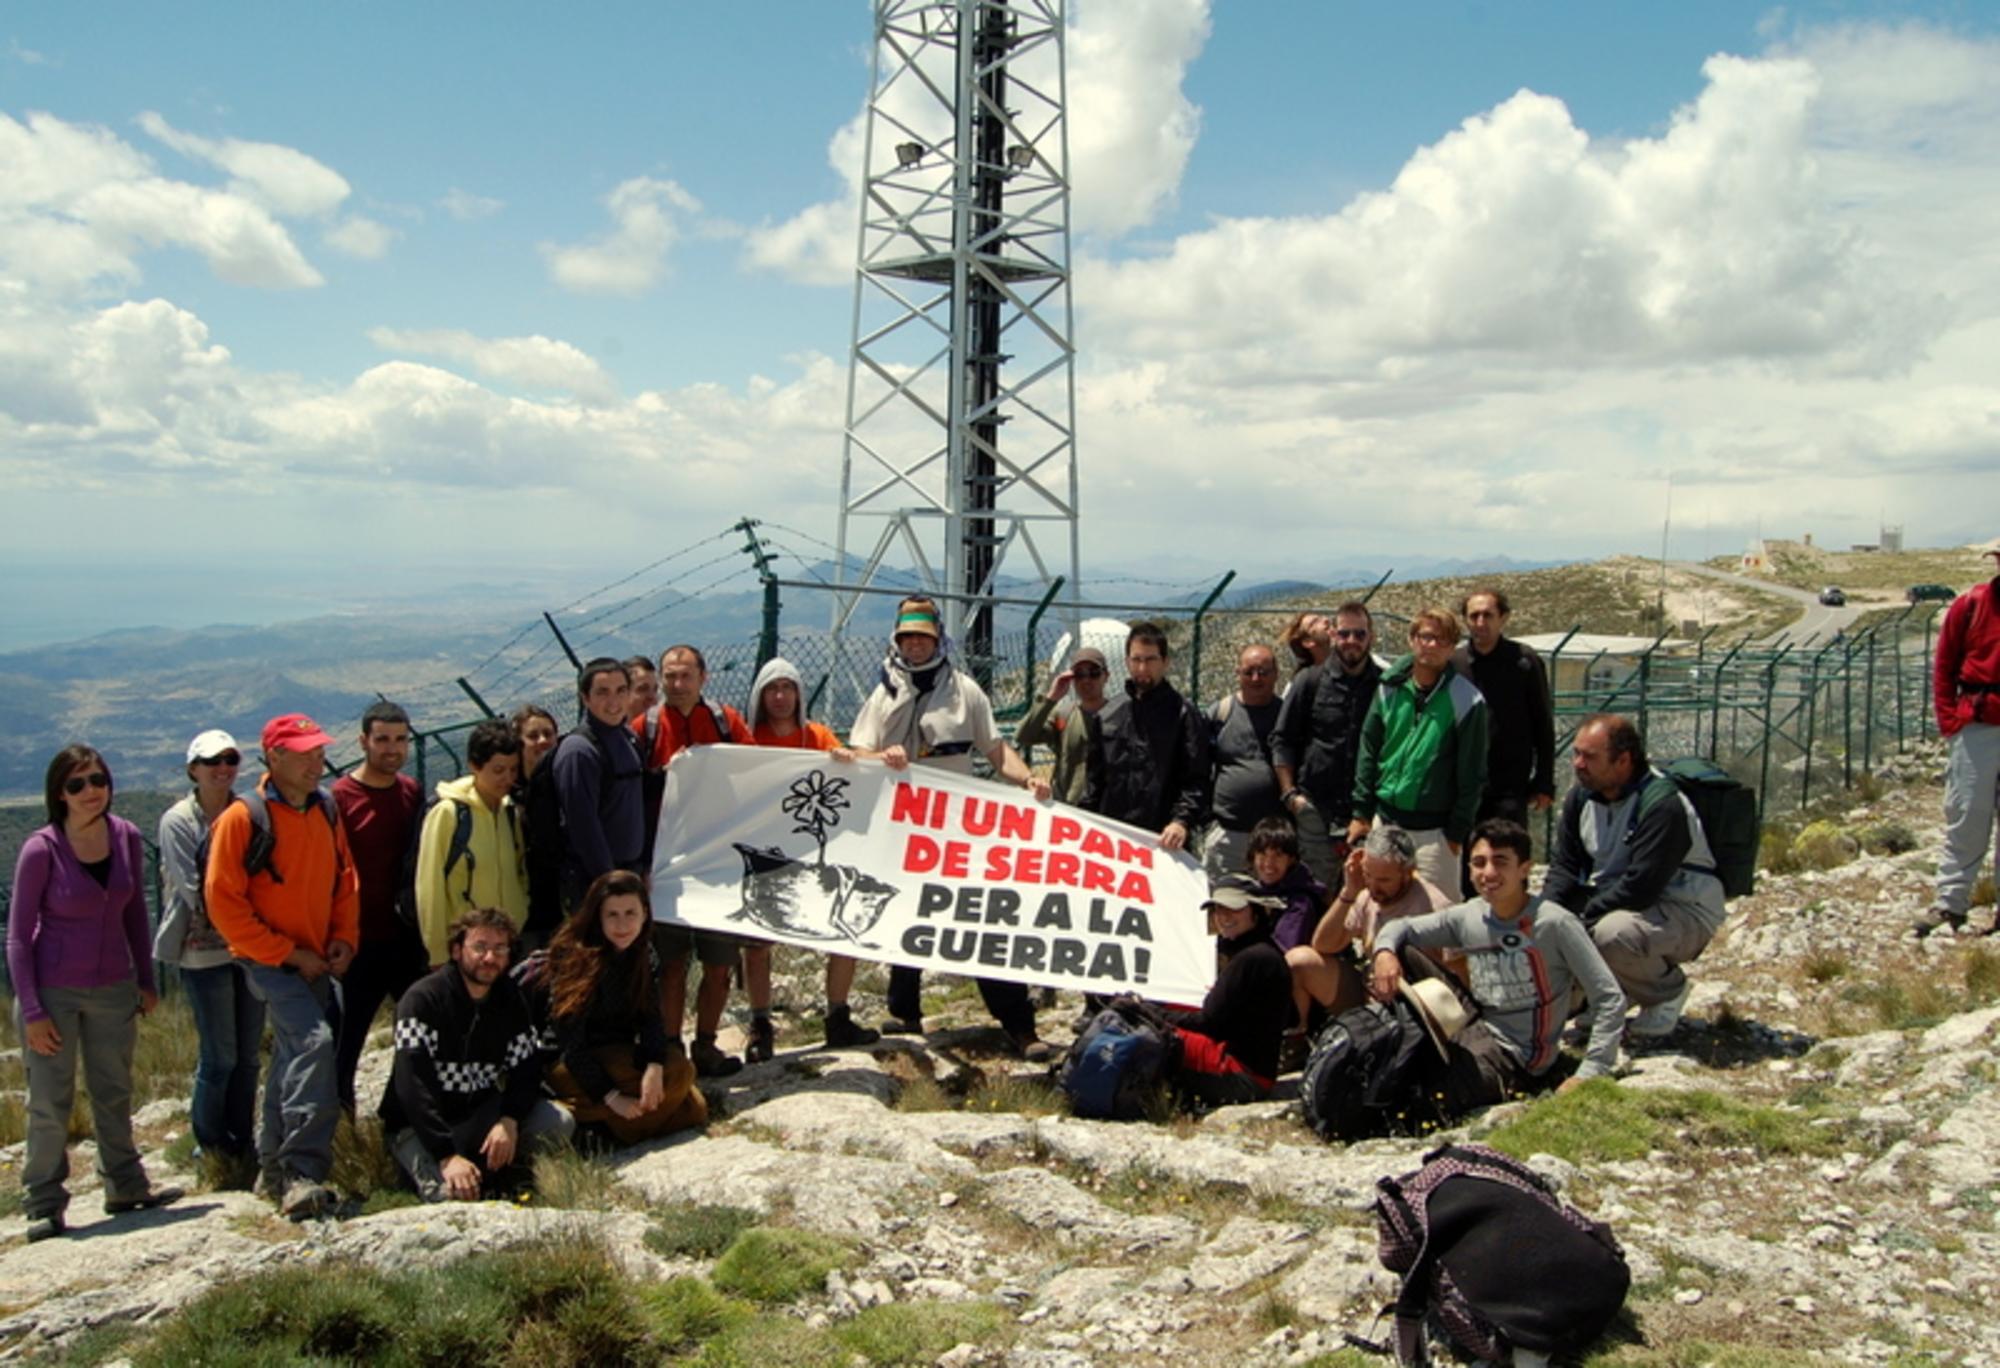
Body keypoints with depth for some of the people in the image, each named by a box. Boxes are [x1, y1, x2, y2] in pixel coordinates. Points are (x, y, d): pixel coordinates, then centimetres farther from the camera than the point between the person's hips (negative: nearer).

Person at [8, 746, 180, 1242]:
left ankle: (125, 1187, 27)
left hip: (114, 988, 4)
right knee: (49, 1104, 2)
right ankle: (43, 1204, 15)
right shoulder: (41, 849, -14)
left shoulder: (127, 838, -3)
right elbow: (18, 935, -9)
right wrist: (31, 1011, -12)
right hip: (54, 991, -4)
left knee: (115, 1094, 15)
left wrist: (146, 981, 10)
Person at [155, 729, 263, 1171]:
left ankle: (242, 1142, 23)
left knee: (248, 1053, 10)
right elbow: (194, 891, -11)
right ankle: (210, 1143, 19)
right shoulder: (178, 821, -6)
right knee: (219, 1056, 0)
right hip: (205, 949, -4)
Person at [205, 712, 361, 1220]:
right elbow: (223, 903, -13)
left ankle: (275, 1165, 31)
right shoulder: (242, 819, -12)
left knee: (294, 1055, 15)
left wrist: (343, 939, 1)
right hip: (269, 962, -7)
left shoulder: (326, 810, 7)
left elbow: (345, 879, 16)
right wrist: (290, 954, -14)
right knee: (313, 1039, -25)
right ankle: (304, 1173, -24)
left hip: (315, 961, 7)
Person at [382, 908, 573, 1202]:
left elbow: (526, 1070, -4)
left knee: (559, 1123, -18)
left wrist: (509, 1120, -25)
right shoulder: (422, 999, -17)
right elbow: (412, 1086, -26)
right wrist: (447, 1155, -34)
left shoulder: (511, 1000, 1)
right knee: (454, 1194, -30)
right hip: (419, 1124, -5)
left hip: (481, 1114, 5)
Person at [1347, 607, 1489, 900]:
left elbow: (1472, 772, -5)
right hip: (1385, 820, 4)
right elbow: (1368, 752, 9)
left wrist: (1457, 832, -5)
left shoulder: (1465, 700, -8)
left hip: (1433, 830, -4)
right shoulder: (1389, 688, 3)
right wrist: (1361, 812, 7)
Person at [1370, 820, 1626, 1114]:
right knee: (1403, 953, -5)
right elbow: (1400, 927, 9)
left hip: (1513, 1054, -6)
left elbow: (1610, 999, -15)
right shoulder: (1467, 918, 0)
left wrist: (1590, 1074, -22)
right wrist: (1383, 952, -16)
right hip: (1474, 1029, 6)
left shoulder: (1555, 924, -16)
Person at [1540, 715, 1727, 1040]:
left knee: (1612, 934, -37)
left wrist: (1581, 918, -27)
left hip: (1685, 912, -8)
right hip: (1613, 901, 8)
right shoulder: (1583, 795, -1)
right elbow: (1564, 865, 3)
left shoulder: (1662, 804, -26)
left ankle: (1668, 991, -4)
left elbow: (1640, 887, -31)